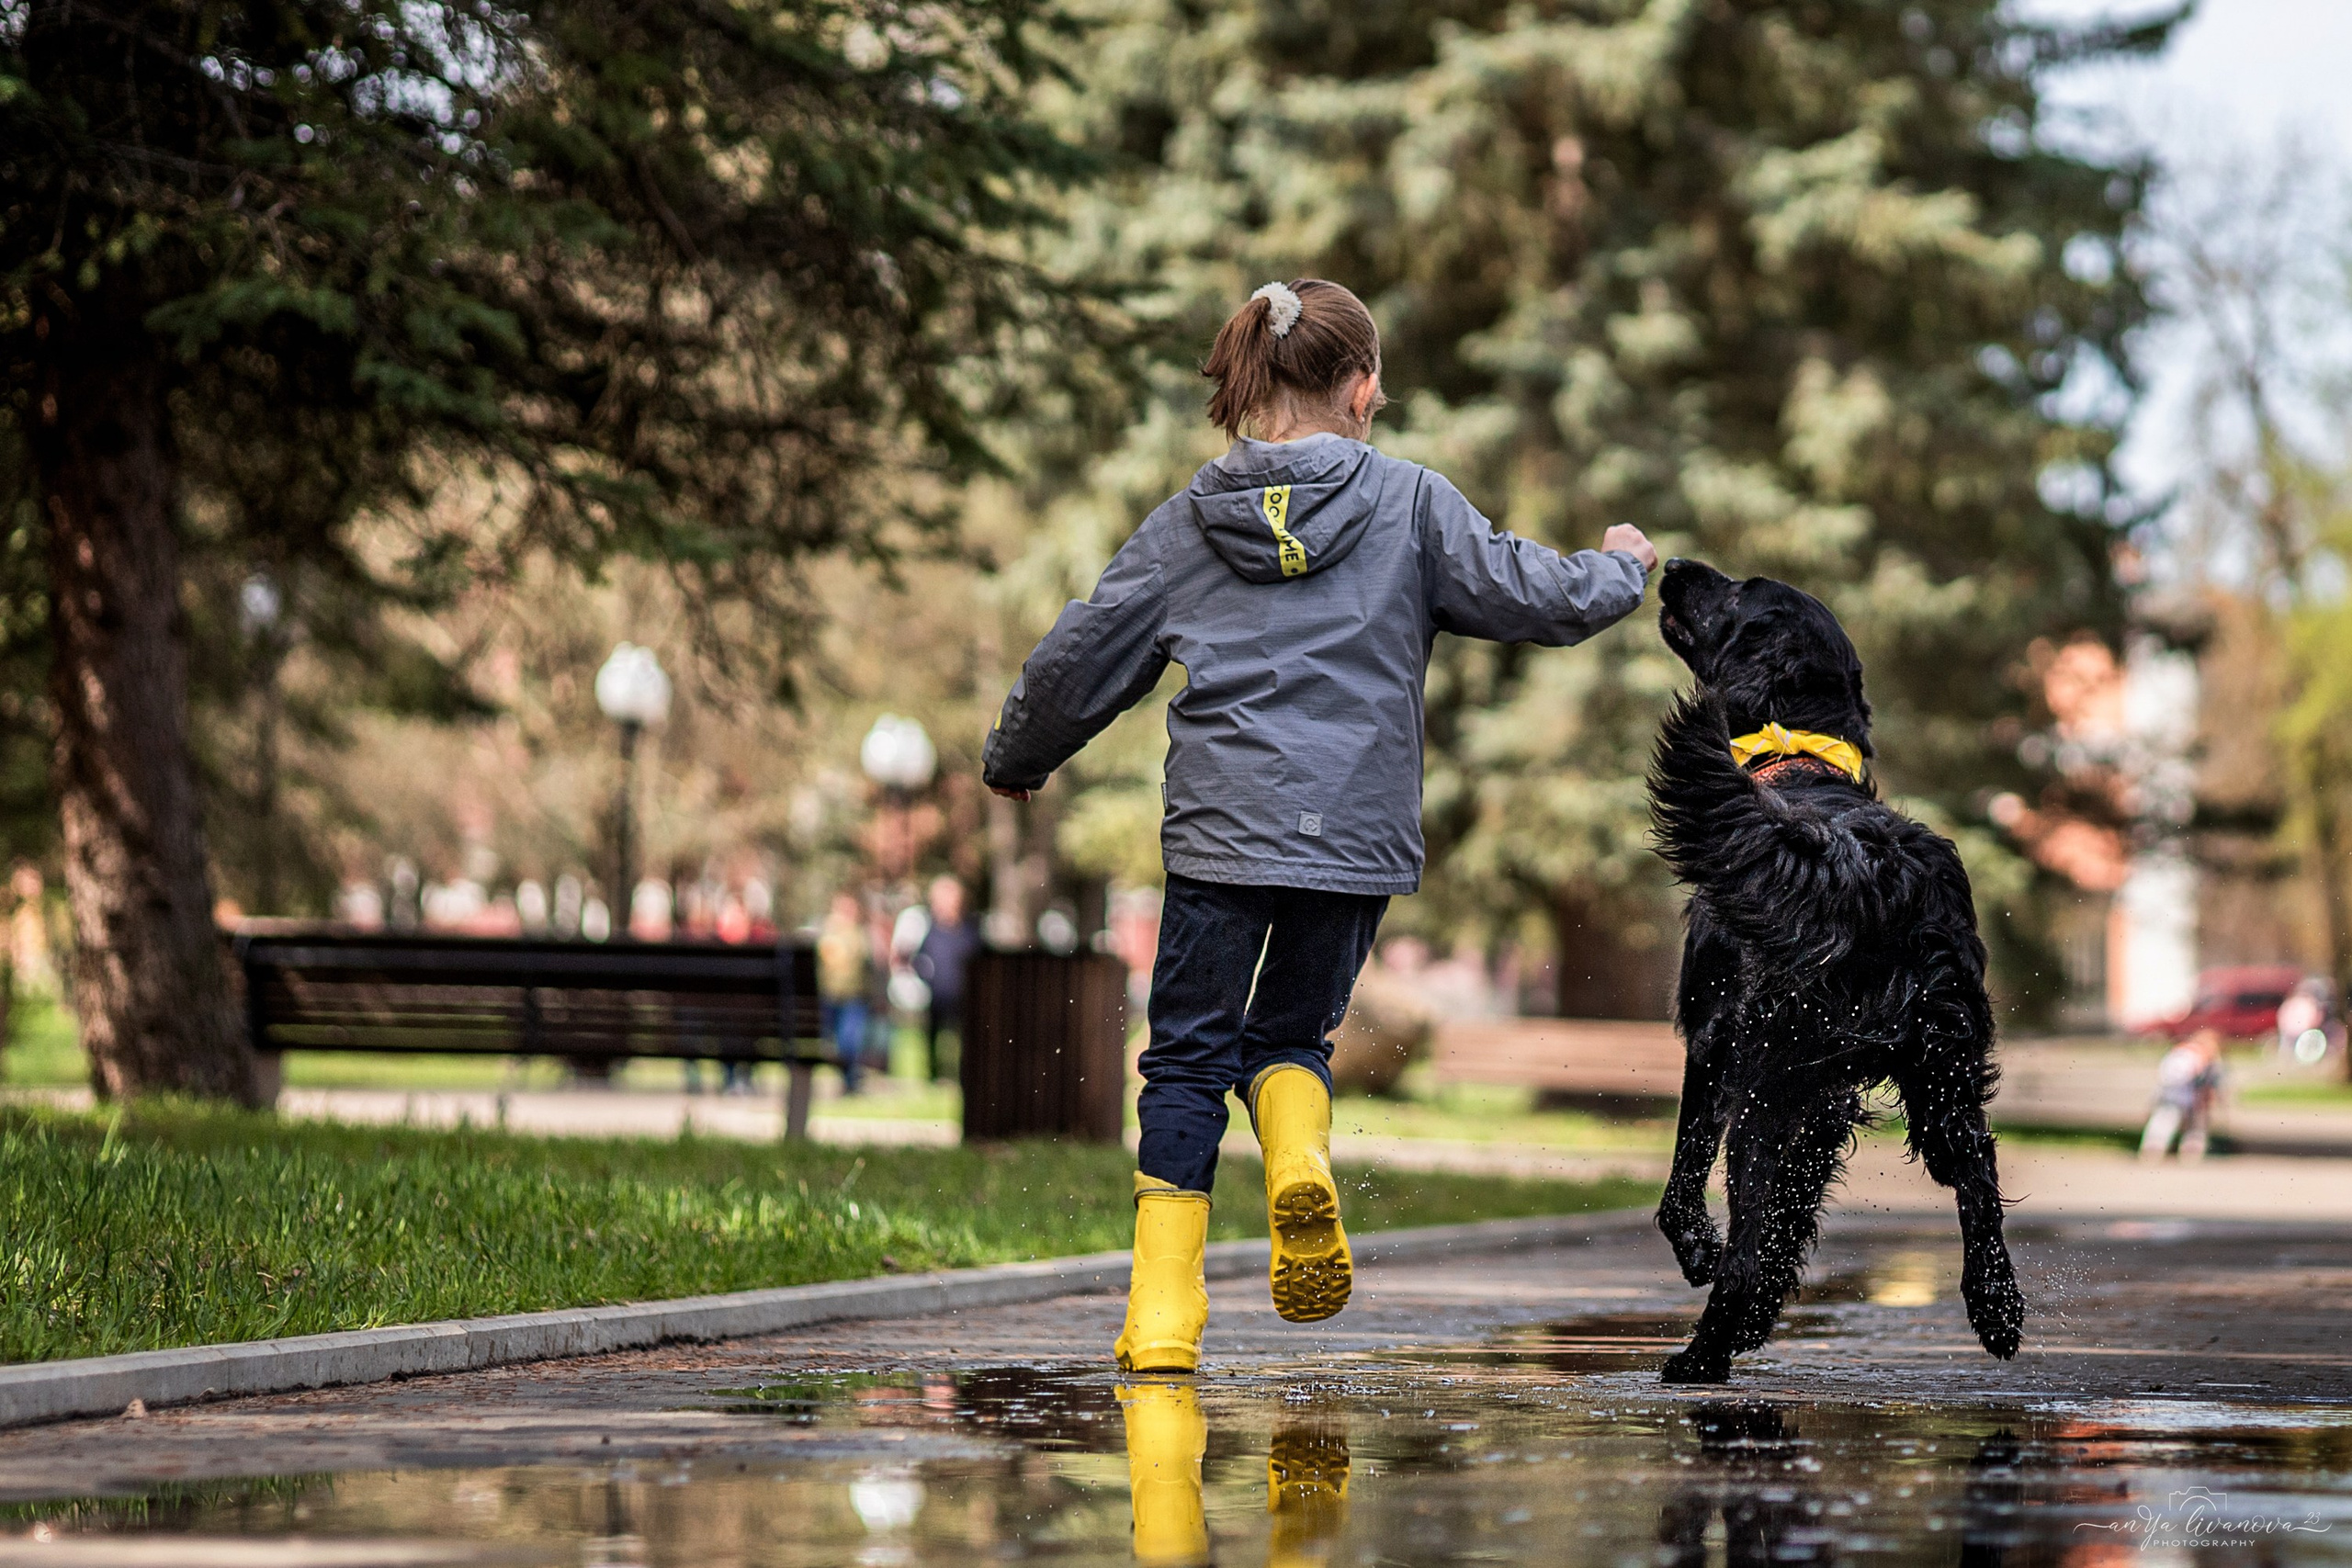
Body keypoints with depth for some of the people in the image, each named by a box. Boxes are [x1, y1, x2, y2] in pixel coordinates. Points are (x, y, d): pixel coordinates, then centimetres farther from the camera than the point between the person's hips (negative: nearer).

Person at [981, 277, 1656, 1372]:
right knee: (1292, 1032, 18)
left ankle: (1162, 1311, -1)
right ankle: (1301, 1162, -16)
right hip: (1356, 831, 0)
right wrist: (1619, 571, 23)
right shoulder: (1409, 503, 2)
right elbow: (1532, 598, 1)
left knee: (1190, 1054, 7)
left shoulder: (1189, 522, 7)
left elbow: (1079, 663, 11)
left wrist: (1012, 760, 28)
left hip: (1219, 830, 0)